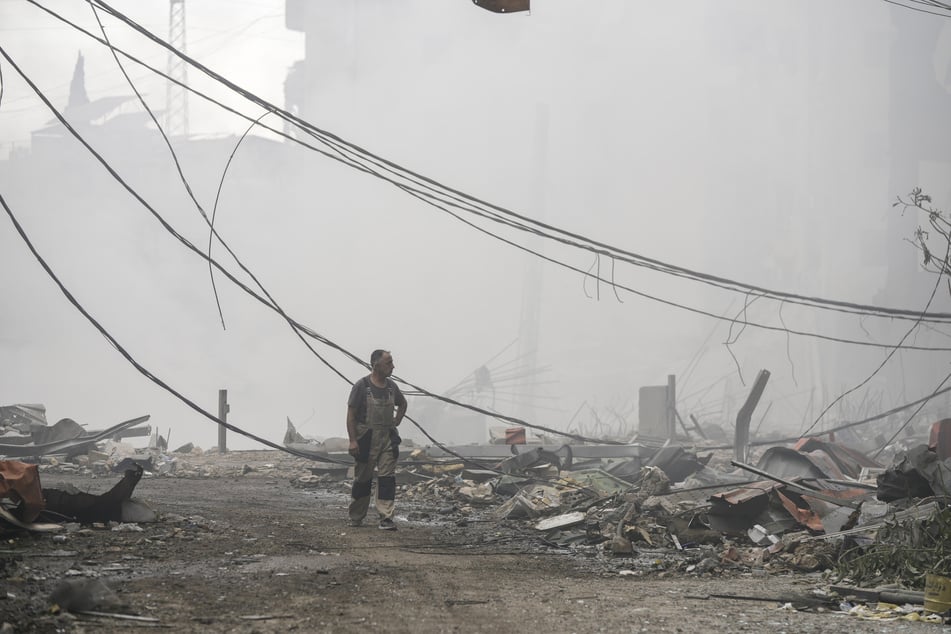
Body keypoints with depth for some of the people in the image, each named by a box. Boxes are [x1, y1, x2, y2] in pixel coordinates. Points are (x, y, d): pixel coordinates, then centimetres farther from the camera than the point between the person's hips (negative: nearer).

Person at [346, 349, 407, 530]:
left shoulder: (391, 386, 9)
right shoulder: (362, 386, -8)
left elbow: (402, 403, 30)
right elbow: (351, 415, -9)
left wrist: (397, 420, 15)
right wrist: (352, 440, -15)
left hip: (388, 439, 4)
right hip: (366, 439, -4)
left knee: (387, 478, -6)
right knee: (362, 479, 6)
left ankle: (386, 518, -8)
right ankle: (356, 518, 20)